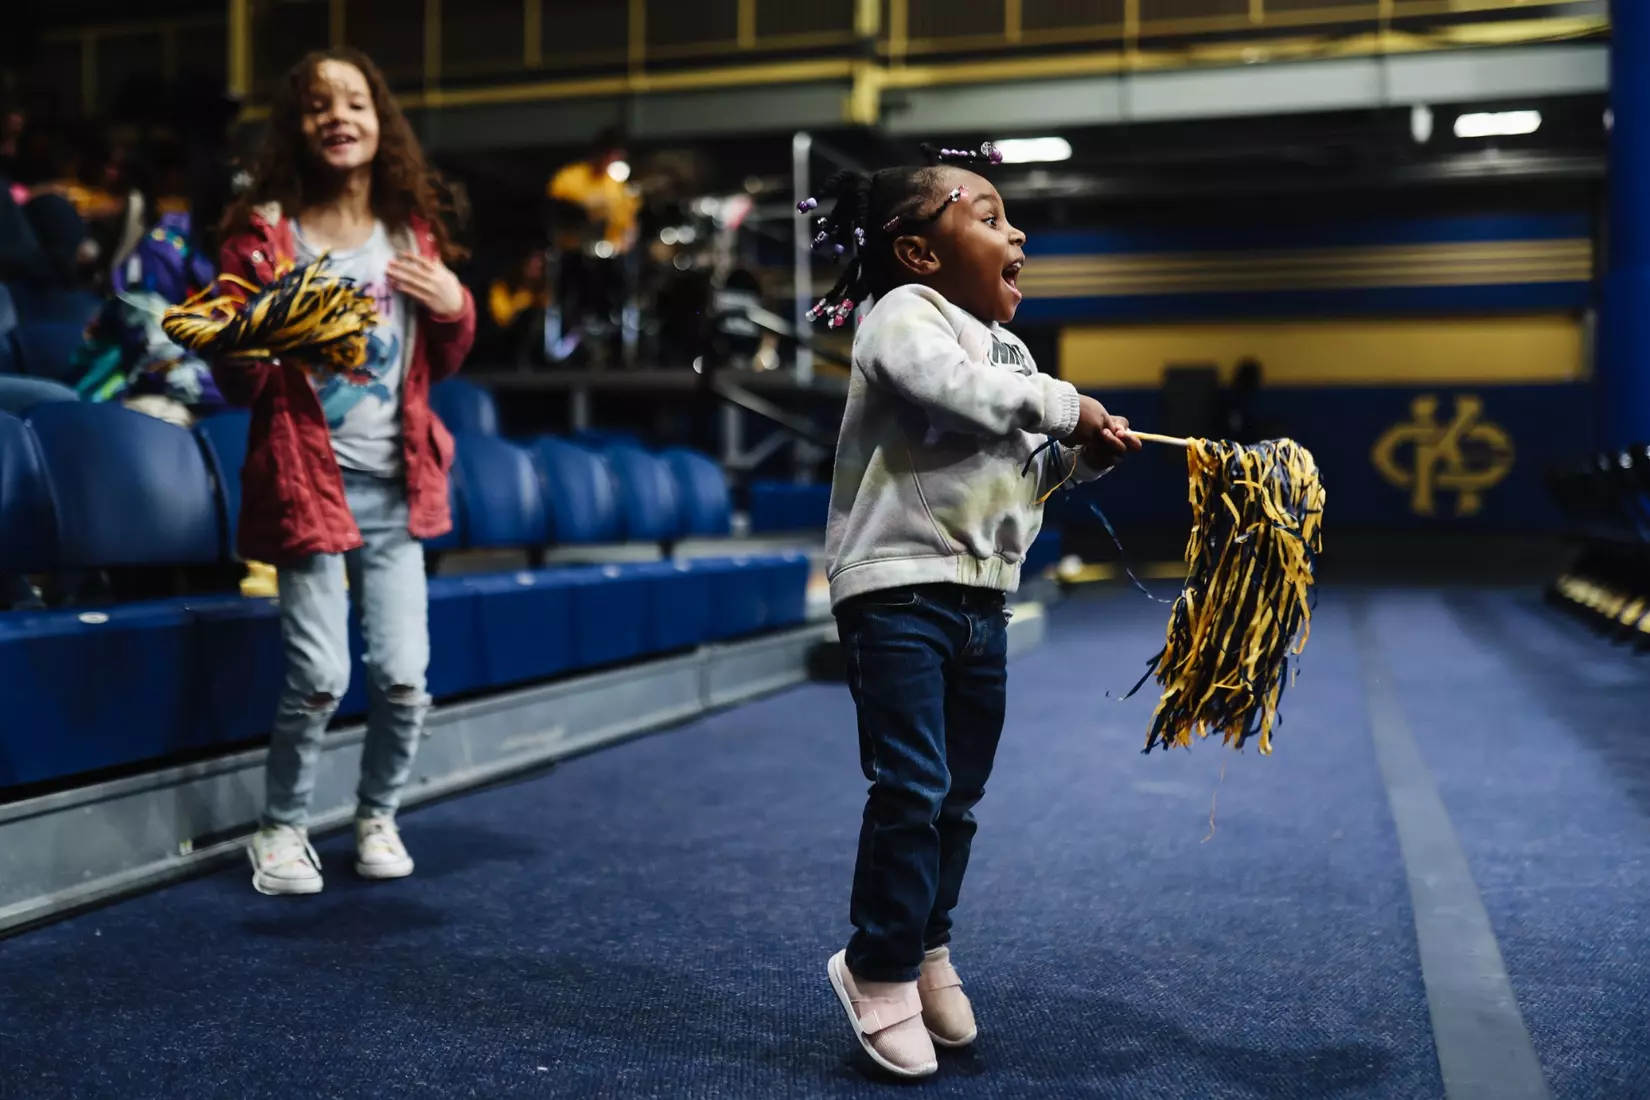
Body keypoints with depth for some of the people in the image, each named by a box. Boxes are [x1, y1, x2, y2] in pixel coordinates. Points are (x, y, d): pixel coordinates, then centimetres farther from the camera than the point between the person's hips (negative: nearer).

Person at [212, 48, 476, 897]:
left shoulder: (410, 232, 8)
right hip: (308, 483, -3)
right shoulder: (263, 235, -4)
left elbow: (443, 365, 16)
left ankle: (377, 816, 25)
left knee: (404, 676, 0)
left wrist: (454, 308, -5)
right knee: (320, 678, -7)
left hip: (395, 489, 4)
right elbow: (237, 386, -3)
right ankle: (282, 827, 17)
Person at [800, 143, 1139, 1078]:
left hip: (981, 600, 8)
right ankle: (880, 971, 7)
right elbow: (958, 392, -27)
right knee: (912, 787, -9)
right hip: (897, 590, -8)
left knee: (961, 795, 14)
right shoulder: (903, 316, -8)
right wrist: (1067, 406, -13)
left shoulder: (1009, 348, 17)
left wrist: (1081, 456, 3)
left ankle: (929, 950, 31)